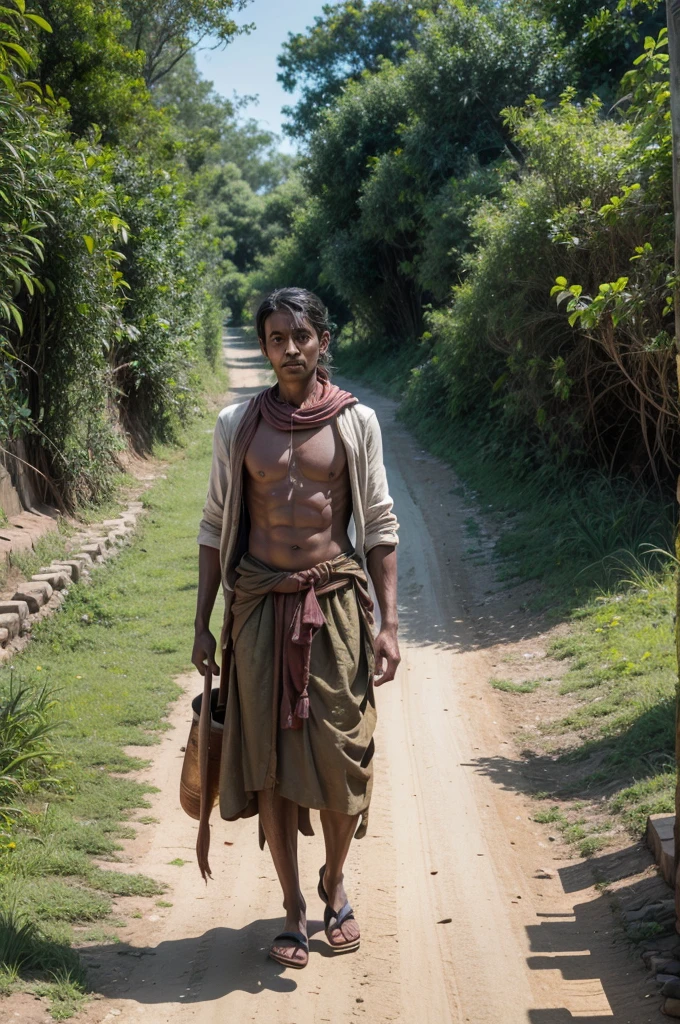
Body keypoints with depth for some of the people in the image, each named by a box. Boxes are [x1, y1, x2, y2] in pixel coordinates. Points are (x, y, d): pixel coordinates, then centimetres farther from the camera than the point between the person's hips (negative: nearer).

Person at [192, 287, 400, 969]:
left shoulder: (355, 421, 1)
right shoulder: (237, 424, 4)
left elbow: (380, 526, 4)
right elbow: (215, 527, 8)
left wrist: (388, 624, -2)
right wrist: (202, 625, 5)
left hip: (336, 602, -1)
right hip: (261, 606, 1)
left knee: (341, 757, 2)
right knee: (270, 761, 3)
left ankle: (334, 885, 28)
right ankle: (293, 908, 18)